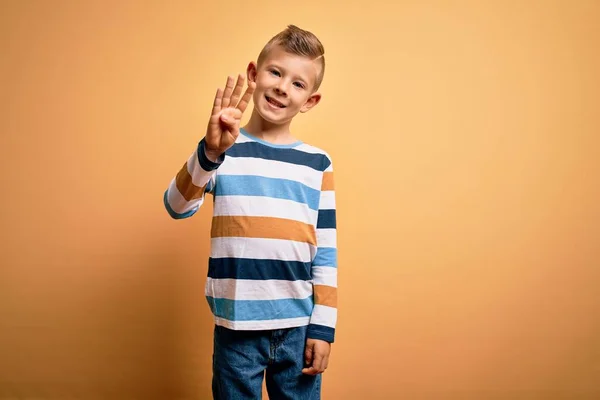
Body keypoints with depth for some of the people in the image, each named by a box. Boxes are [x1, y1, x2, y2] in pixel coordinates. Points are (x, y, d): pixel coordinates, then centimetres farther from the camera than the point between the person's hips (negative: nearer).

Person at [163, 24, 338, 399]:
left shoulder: (318, 163, 3)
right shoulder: (222, 150, -1)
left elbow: (326, 252, 3)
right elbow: (177, 208, -15)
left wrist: (322, 326, 1)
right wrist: (210, 152, -31)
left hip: (298, 327, 1)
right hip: (237, 328, -1)